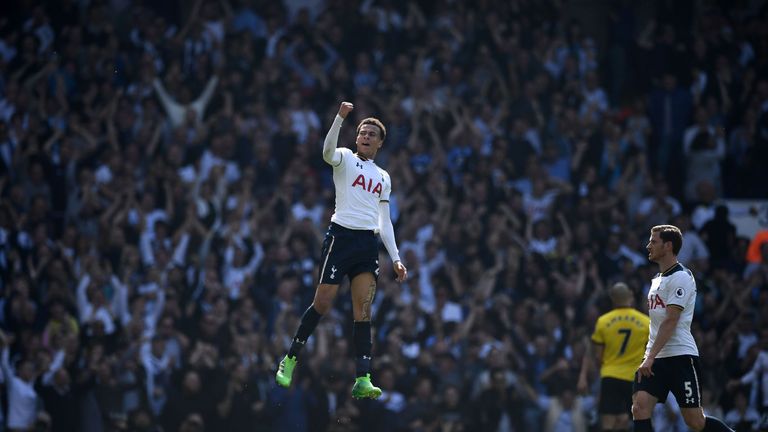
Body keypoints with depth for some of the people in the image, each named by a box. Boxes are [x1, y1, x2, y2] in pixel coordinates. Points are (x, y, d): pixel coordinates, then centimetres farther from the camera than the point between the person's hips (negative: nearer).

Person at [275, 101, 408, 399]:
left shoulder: (383, 177, 21)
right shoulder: (345, 159, 6)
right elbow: (328, 152, -19)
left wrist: (395, 258, 16)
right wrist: (340, 117, -30)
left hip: (369, 244, 4)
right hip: (341, 237, -4)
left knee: (363, 311, -5)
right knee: (323, 303, -6)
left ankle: (362, 380, -12)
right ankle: (290, 359, 12)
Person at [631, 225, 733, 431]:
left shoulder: (681, 277, -10)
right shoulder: (658, 279, 18)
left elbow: (670, 322, -18)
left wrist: (651, 357, -23)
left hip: (680, 355, -8)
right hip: (655, 359, 8)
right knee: (640, 407, -12)